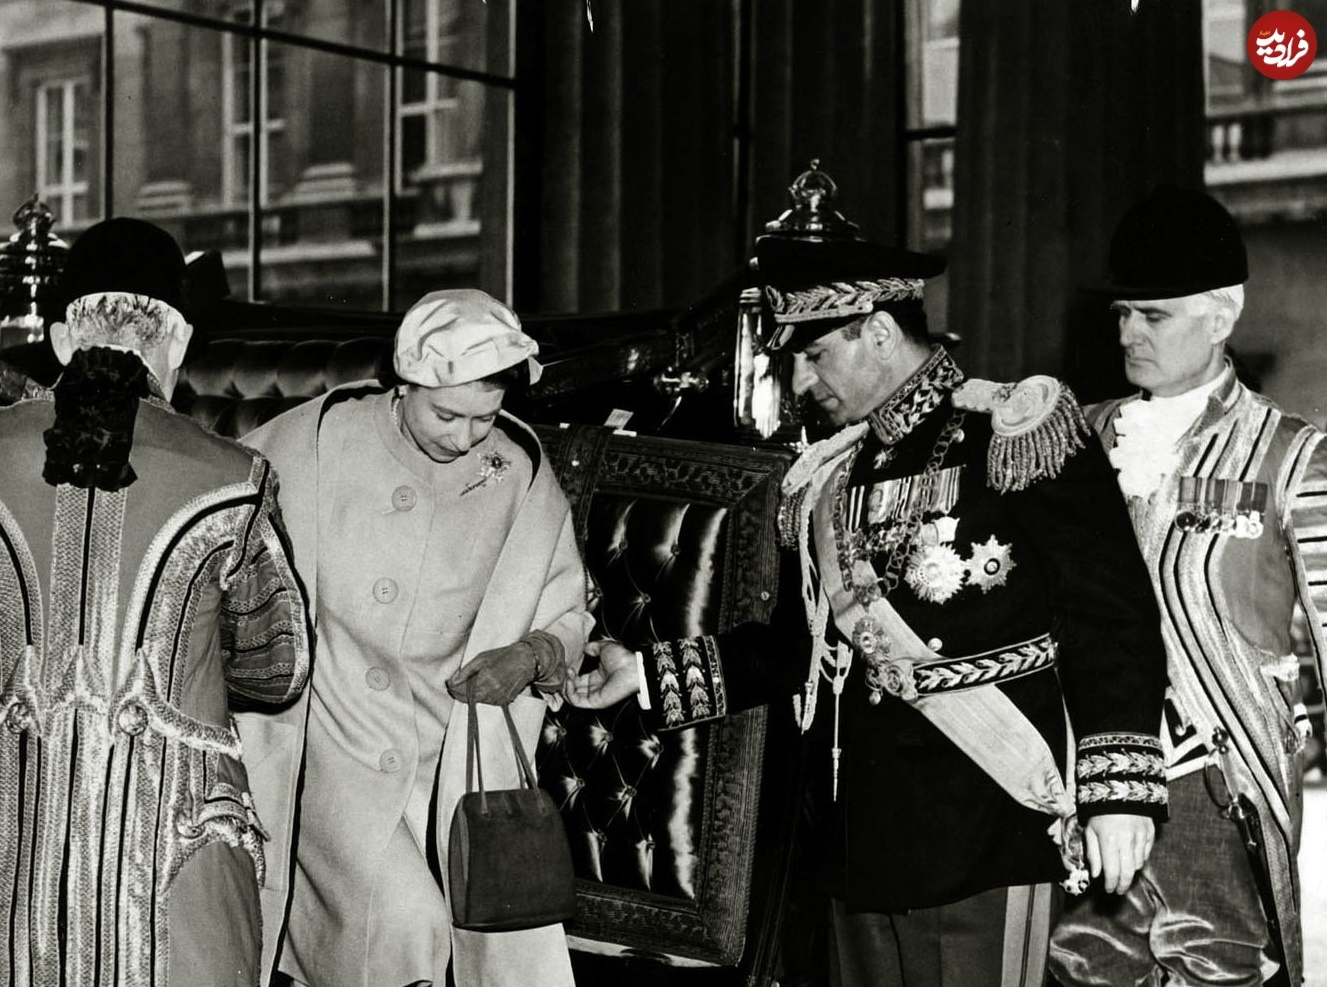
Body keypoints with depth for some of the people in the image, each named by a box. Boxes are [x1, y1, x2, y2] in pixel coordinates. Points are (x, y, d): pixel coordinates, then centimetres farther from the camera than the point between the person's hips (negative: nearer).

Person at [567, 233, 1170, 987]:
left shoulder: (1015, 436, -6)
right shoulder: (832, 479, 15)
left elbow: (1112, 617, -10)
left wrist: (1119, 786, -18)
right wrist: (648, 672, 17)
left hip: (986, 842, -6)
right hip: (864, 848, 7)